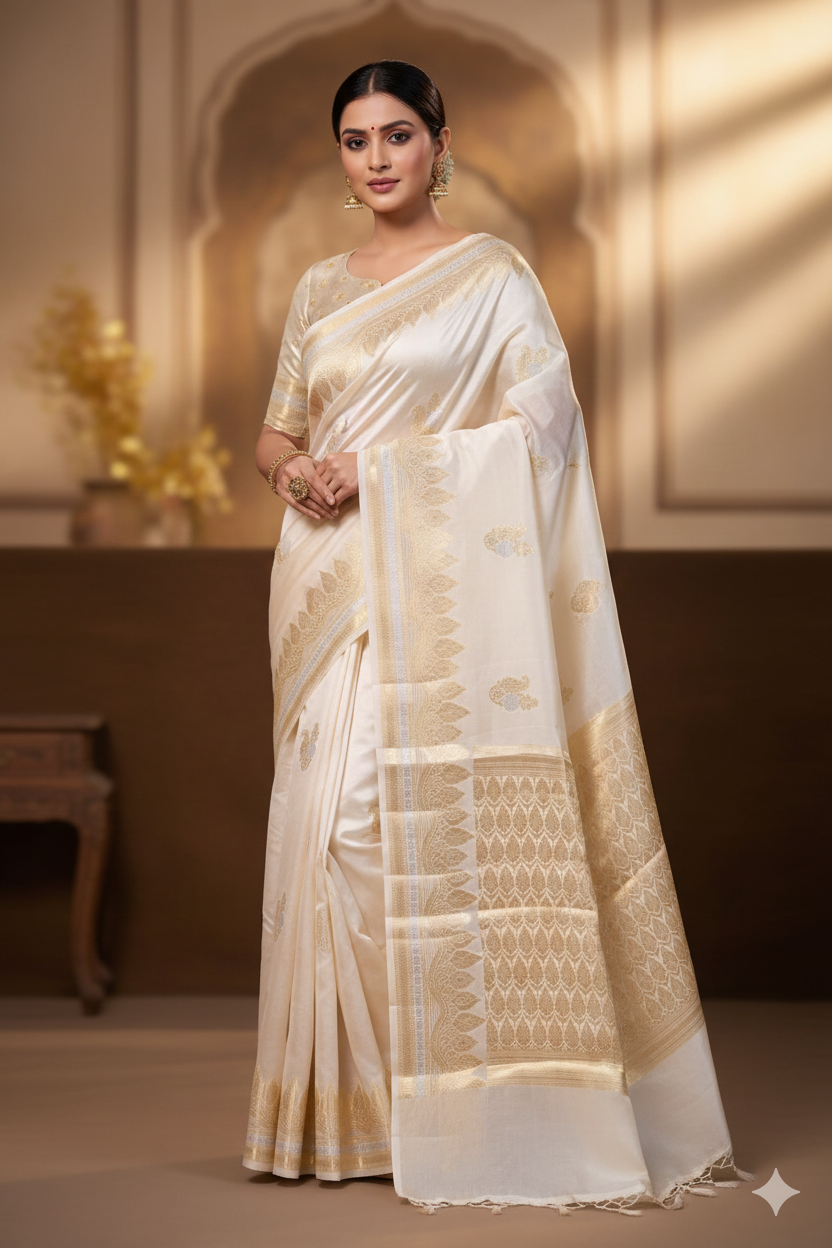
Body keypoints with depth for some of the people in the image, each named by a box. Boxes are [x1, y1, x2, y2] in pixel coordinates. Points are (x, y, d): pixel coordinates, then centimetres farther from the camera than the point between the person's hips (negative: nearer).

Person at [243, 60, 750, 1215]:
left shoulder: (493, 275, 1)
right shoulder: (320, 290, 17)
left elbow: (539, 428, -7)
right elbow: (275, 435, 19)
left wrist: (379, 466, -12)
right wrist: (297, 470, -5)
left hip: (438, 588, -5)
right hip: (328, 588, 5)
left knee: (445, 821, -8)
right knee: (331, 823, 3)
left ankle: (474, 1106, 1)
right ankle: (351, 1105, 11)